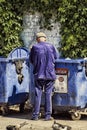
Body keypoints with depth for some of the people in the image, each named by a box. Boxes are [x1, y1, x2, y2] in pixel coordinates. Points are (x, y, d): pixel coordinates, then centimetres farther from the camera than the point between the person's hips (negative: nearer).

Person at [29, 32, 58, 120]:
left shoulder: (35, 47, -4)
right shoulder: (51, 46, 0)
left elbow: (31, 60, 7)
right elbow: (56, 57, 13)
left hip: (39, 74, -1)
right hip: (50, 73, 1)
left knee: (38, 94, 5)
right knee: (48, 94, 5)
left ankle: (35, 115, 5)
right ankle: (48, 115, 3)